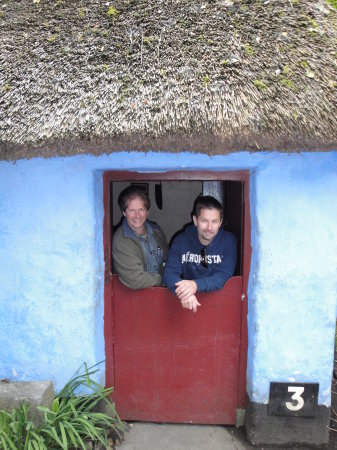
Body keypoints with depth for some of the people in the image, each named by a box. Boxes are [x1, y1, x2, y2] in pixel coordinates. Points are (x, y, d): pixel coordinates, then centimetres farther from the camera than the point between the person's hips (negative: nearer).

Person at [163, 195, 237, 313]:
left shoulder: (229, 240, -6)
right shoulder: (181, 241, -3)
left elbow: (224, 275, -13)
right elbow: (169, 273, -9)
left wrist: (196, 285, -30)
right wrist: (185, 291, -30)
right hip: (189, 304, -1)